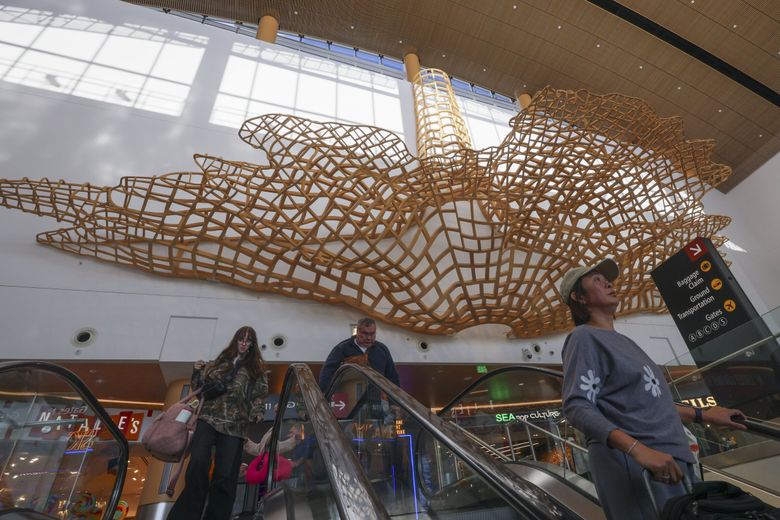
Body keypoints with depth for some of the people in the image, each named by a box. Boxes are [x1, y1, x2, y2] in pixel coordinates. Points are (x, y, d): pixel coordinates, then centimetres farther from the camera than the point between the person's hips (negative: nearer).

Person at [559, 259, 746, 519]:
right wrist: (638, 449, -31)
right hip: (630, 462, -9)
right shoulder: (584, 337, -12)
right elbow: (577, 407, -22)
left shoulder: (621, 340, 18)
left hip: (670, 458, 9)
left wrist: (702, 414, 25)